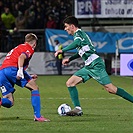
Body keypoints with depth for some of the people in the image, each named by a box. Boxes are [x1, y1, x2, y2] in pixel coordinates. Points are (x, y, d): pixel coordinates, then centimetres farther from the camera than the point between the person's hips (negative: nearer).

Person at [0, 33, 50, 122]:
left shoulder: (18, 47, 35)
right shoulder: (29, 48, 10)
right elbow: (21, 57, -11)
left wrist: (29, 77, 41)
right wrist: (20, 70, -25)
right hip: (12, 69, -7)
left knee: (9, 102, 8)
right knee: (35, 88, 5)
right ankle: (37, 116, -5)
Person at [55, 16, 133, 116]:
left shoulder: (79, 33, -6)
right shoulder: (78, 34, 23)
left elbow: (77, 43, -29)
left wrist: (62, 50, -26)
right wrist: (69, 59, 32)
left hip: (95, 64, -10)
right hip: (88, 67, 10)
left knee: (110, 89, -13)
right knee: (70, 83, 3)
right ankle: (78, 109, 0)